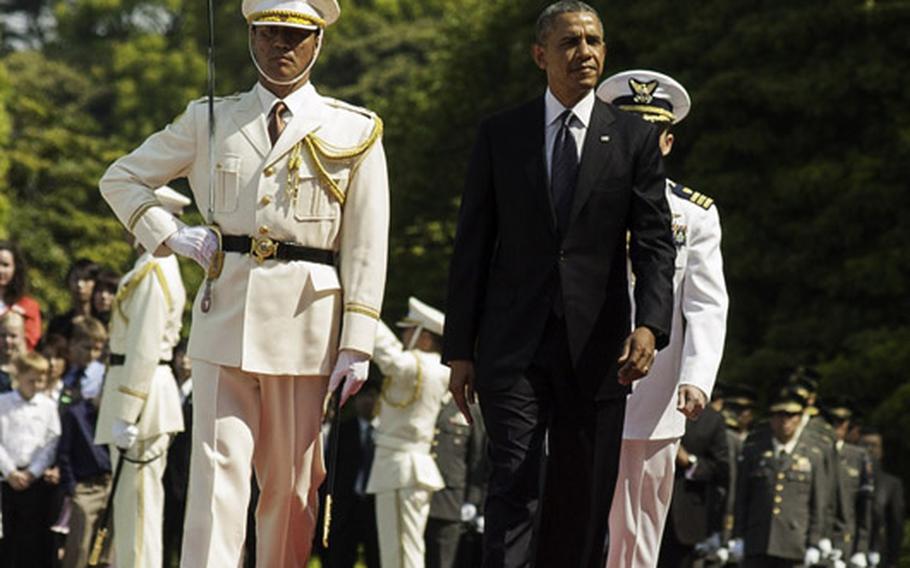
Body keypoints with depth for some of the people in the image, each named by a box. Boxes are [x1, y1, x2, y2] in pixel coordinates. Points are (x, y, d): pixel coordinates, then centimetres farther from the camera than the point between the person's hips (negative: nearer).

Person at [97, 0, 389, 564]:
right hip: (225, 313, 1)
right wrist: (169, 236, 3)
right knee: (219, 464, -8)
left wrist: (357, 345, -6)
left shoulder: (356, 132, 6)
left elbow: (367, 248, 1)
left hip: (306, 321, 0)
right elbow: (121, 179, 20)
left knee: (293, 481, 6)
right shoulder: (209, 121, 11)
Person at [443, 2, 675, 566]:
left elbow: (655, 244, 0)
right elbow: (472, 246, 7)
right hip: (514, 346, -1)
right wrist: (460, 350, 3)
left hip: (595, 349, 1)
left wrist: (650, 325, -18)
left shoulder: (634, 138, 6)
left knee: (583, 501, 5)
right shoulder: (499, 135, 7)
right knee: (514, 484, -12)